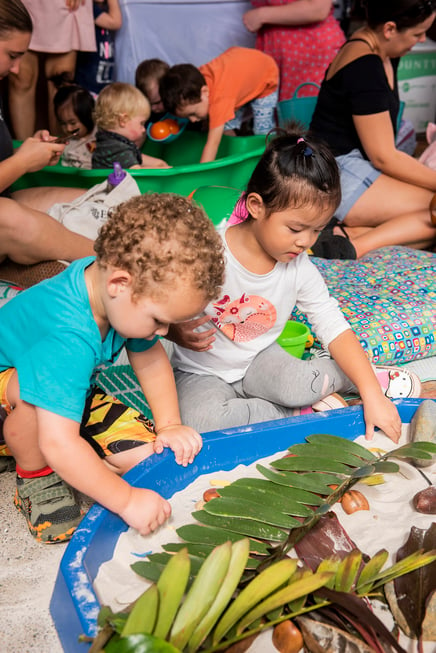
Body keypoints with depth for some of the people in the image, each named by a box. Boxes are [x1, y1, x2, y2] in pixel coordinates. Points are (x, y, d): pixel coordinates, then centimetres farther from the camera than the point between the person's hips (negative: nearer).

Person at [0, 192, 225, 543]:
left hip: (73, 392, 6)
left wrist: (169, 426, -7)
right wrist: (127, 500, -36)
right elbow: (59, 445, -44)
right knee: (32, 393, -41)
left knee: (144, 453, -11)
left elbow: (150, 357, -3)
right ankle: (36, 478, -12)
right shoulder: (68, 339, -43)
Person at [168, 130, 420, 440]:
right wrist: (177, 333, -34)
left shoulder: (300, 269, -10)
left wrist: (372, 395, -17)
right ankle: (300, 414, -16)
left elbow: (336, 329, -11)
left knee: (296, 386, -32)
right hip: (202, 371, -2)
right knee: (201, 421, -34)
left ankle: (371, 380, -2)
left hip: (259, 359, 2)